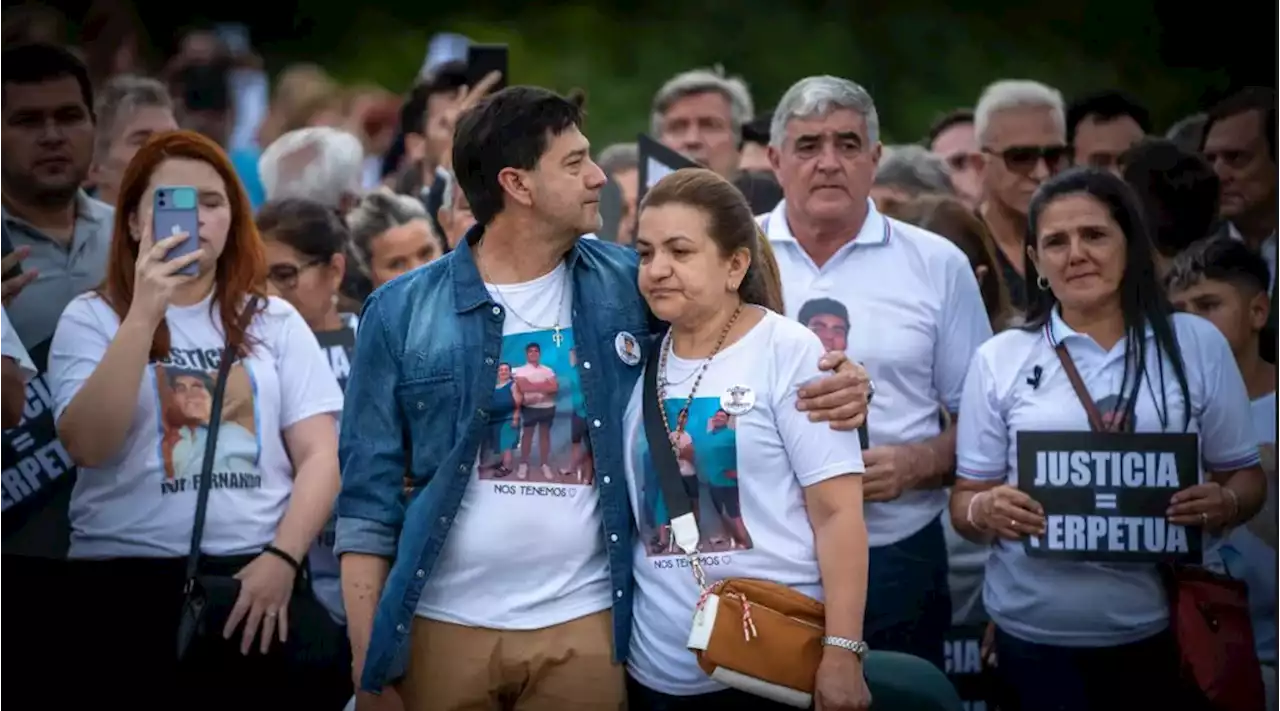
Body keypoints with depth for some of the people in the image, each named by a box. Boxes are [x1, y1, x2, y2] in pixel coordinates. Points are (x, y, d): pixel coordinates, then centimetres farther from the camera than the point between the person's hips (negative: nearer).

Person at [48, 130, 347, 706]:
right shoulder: (92, 317, 4)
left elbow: (320, 454, 6)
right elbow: (87, 445, -11)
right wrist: (144, 314, -16)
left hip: (258, 573, 2)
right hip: (129, 579, -2)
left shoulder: (274, 321, 12)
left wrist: (282, 558, -9)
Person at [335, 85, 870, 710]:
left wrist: (835, 381, -9)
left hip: (583, 627, 1)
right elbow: (368, 500, 0)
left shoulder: (629, 285, 2)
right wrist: (366, 660, -5)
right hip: (440, 628, -1)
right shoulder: (403, 312, -1)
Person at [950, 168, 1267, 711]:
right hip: (1036, 637, 0)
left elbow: (1244, 476, 9)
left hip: (1162, 630, 0)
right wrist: (985, 510, -17)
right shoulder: (999, 360, 3)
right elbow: (965, 500, 5)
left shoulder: (1197, 345, 4)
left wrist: (1224, 504, -14)